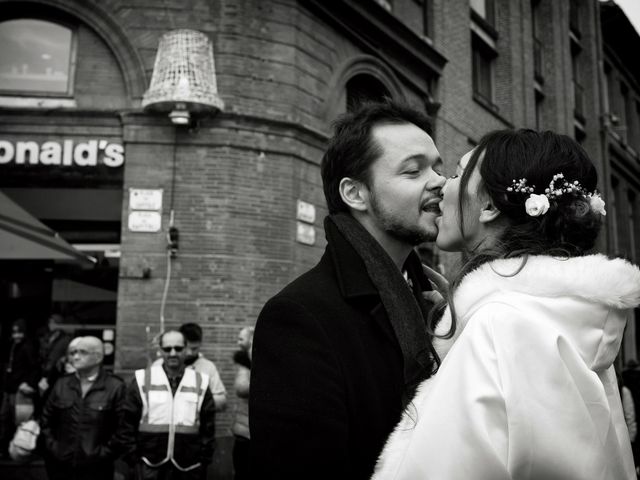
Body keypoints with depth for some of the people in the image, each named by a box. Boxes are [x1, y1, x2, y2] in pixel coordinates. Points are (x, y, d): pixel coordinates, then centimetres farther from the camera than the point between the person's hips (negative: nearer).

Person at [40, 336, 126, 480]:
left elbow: (123, 427, -9)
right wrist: (52, 447, 4)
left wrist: (104, 452, -11)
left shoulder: (115, 386, -5)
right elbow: (45, 420, 14)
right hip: (60, 467, 4)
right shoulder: (61, 384, 9)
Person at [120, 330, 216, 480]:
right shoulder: (143, 381, 1)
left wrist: (204, 460, 3)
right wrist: (132, 457, -1)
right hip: (150, 467, -1)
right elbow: (128, 424, 3)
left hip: (189, 468, 1)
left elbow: (208, 426, 7)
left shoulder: (200, 383, 5)